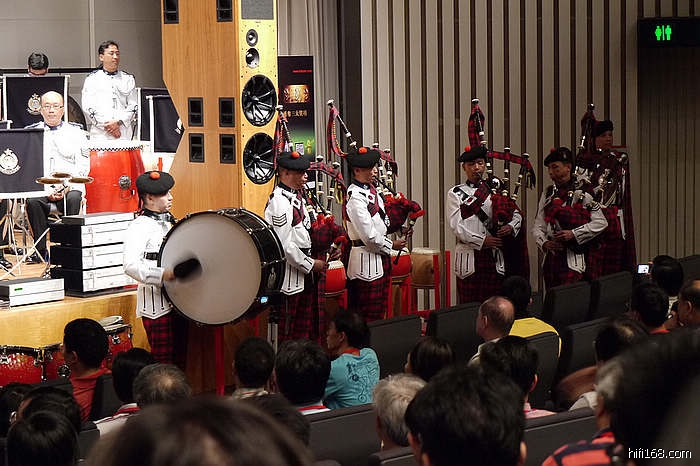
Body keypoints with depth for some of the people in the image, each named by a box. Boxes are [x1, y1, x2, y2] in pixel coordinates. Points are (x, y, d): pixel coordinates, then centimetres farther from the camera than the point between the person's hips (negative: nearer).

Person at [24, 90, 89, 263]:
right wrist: (46, 190, -9)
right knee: (32, 201, -32)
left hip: (71, 186, -1)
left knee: (73, 199, -34)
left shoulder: (75, 132, 13)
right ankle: (40, 249, -22)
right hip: (40, 186, 1)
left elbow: (83, 166, 5)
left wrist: (67, 186, -11)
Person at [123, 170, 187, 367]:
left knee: (179, 358, 11)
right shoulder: (139, 227, -12)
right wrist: (162, 274, -34)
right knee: (163, 360, -8)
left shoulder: (169, 222, 16)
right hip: (156, 304, -8)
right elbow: (130, 265, -25)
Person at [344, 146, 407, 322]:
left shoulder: (372, 190, 10)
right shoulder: (355, 198, -20)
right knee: (369, 315, -3)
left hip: (381, 259, 10)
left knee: (380, 311, 16)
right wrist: (391, 245, -10)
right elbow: (369, 236, -23)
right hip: (367, 261, -10)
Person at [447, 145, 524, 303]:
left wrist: (510, 227, -10)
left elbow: (517, 214, 13)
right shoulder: (456, 194, 5)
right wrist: (482, 241, -14)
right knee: (469, 304, 0)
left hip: (494, 256, 2)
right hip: (469, 256, -2)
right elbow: (456, 226, -6)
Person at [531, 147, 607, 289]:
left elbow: (601, 223, -8)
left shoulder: (582, 192, -4)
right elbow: (538, 226, 11)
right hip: (551, 258, 6)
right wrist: (544, 243, -9)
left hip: (573, 260, -6)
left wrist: (573, 234, -15)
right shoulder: (548, 194, 12)